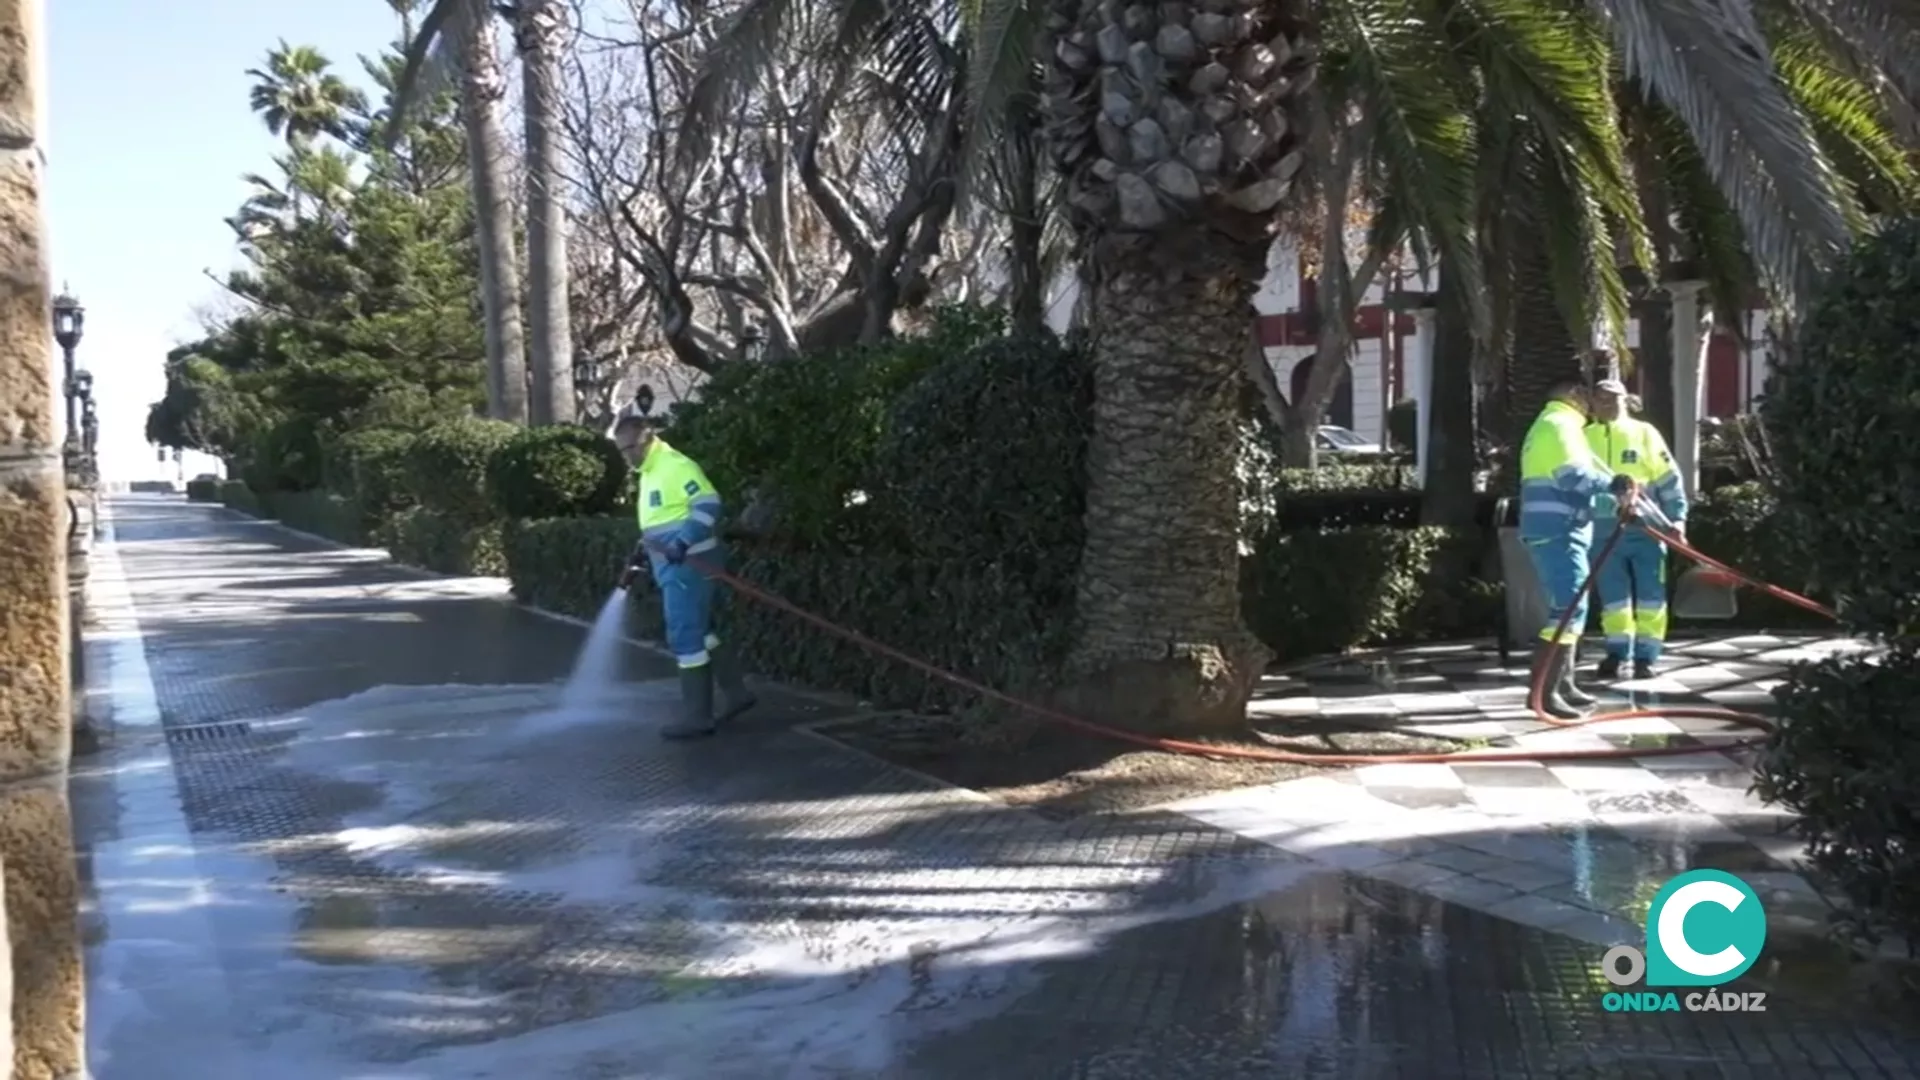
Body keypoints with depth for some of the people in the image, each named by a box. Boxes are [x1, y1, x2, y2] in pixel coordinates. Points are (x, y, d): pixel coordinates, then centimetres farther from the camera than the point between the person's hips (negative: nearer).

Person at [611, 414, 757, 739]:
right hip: (673, 567, 10)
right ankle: (735, 693, 25)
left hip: (688, 565, -10)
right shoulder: (648, 474, 17)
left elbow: (708, 504, -25)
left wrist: (684, 542, -33)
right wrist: (642, 553, 22)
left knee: (686, 637, -7)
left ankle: (697, 715, -1)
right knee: (700, 632, 16)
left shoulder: (677, 466, -15)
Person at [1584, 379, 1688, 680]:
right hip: (1603, 530, 2)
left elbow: (1668, 477, 3)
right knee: (1613, 596, 7)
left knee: (1650, 595, 0)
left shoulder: (1643, 432, 2)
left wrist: (1677, 517, -4)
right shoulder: (1584, 437, 7)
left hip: (1644, 527, -2)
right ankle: (1617, 654, 16)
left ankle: (1645, 657, 7)